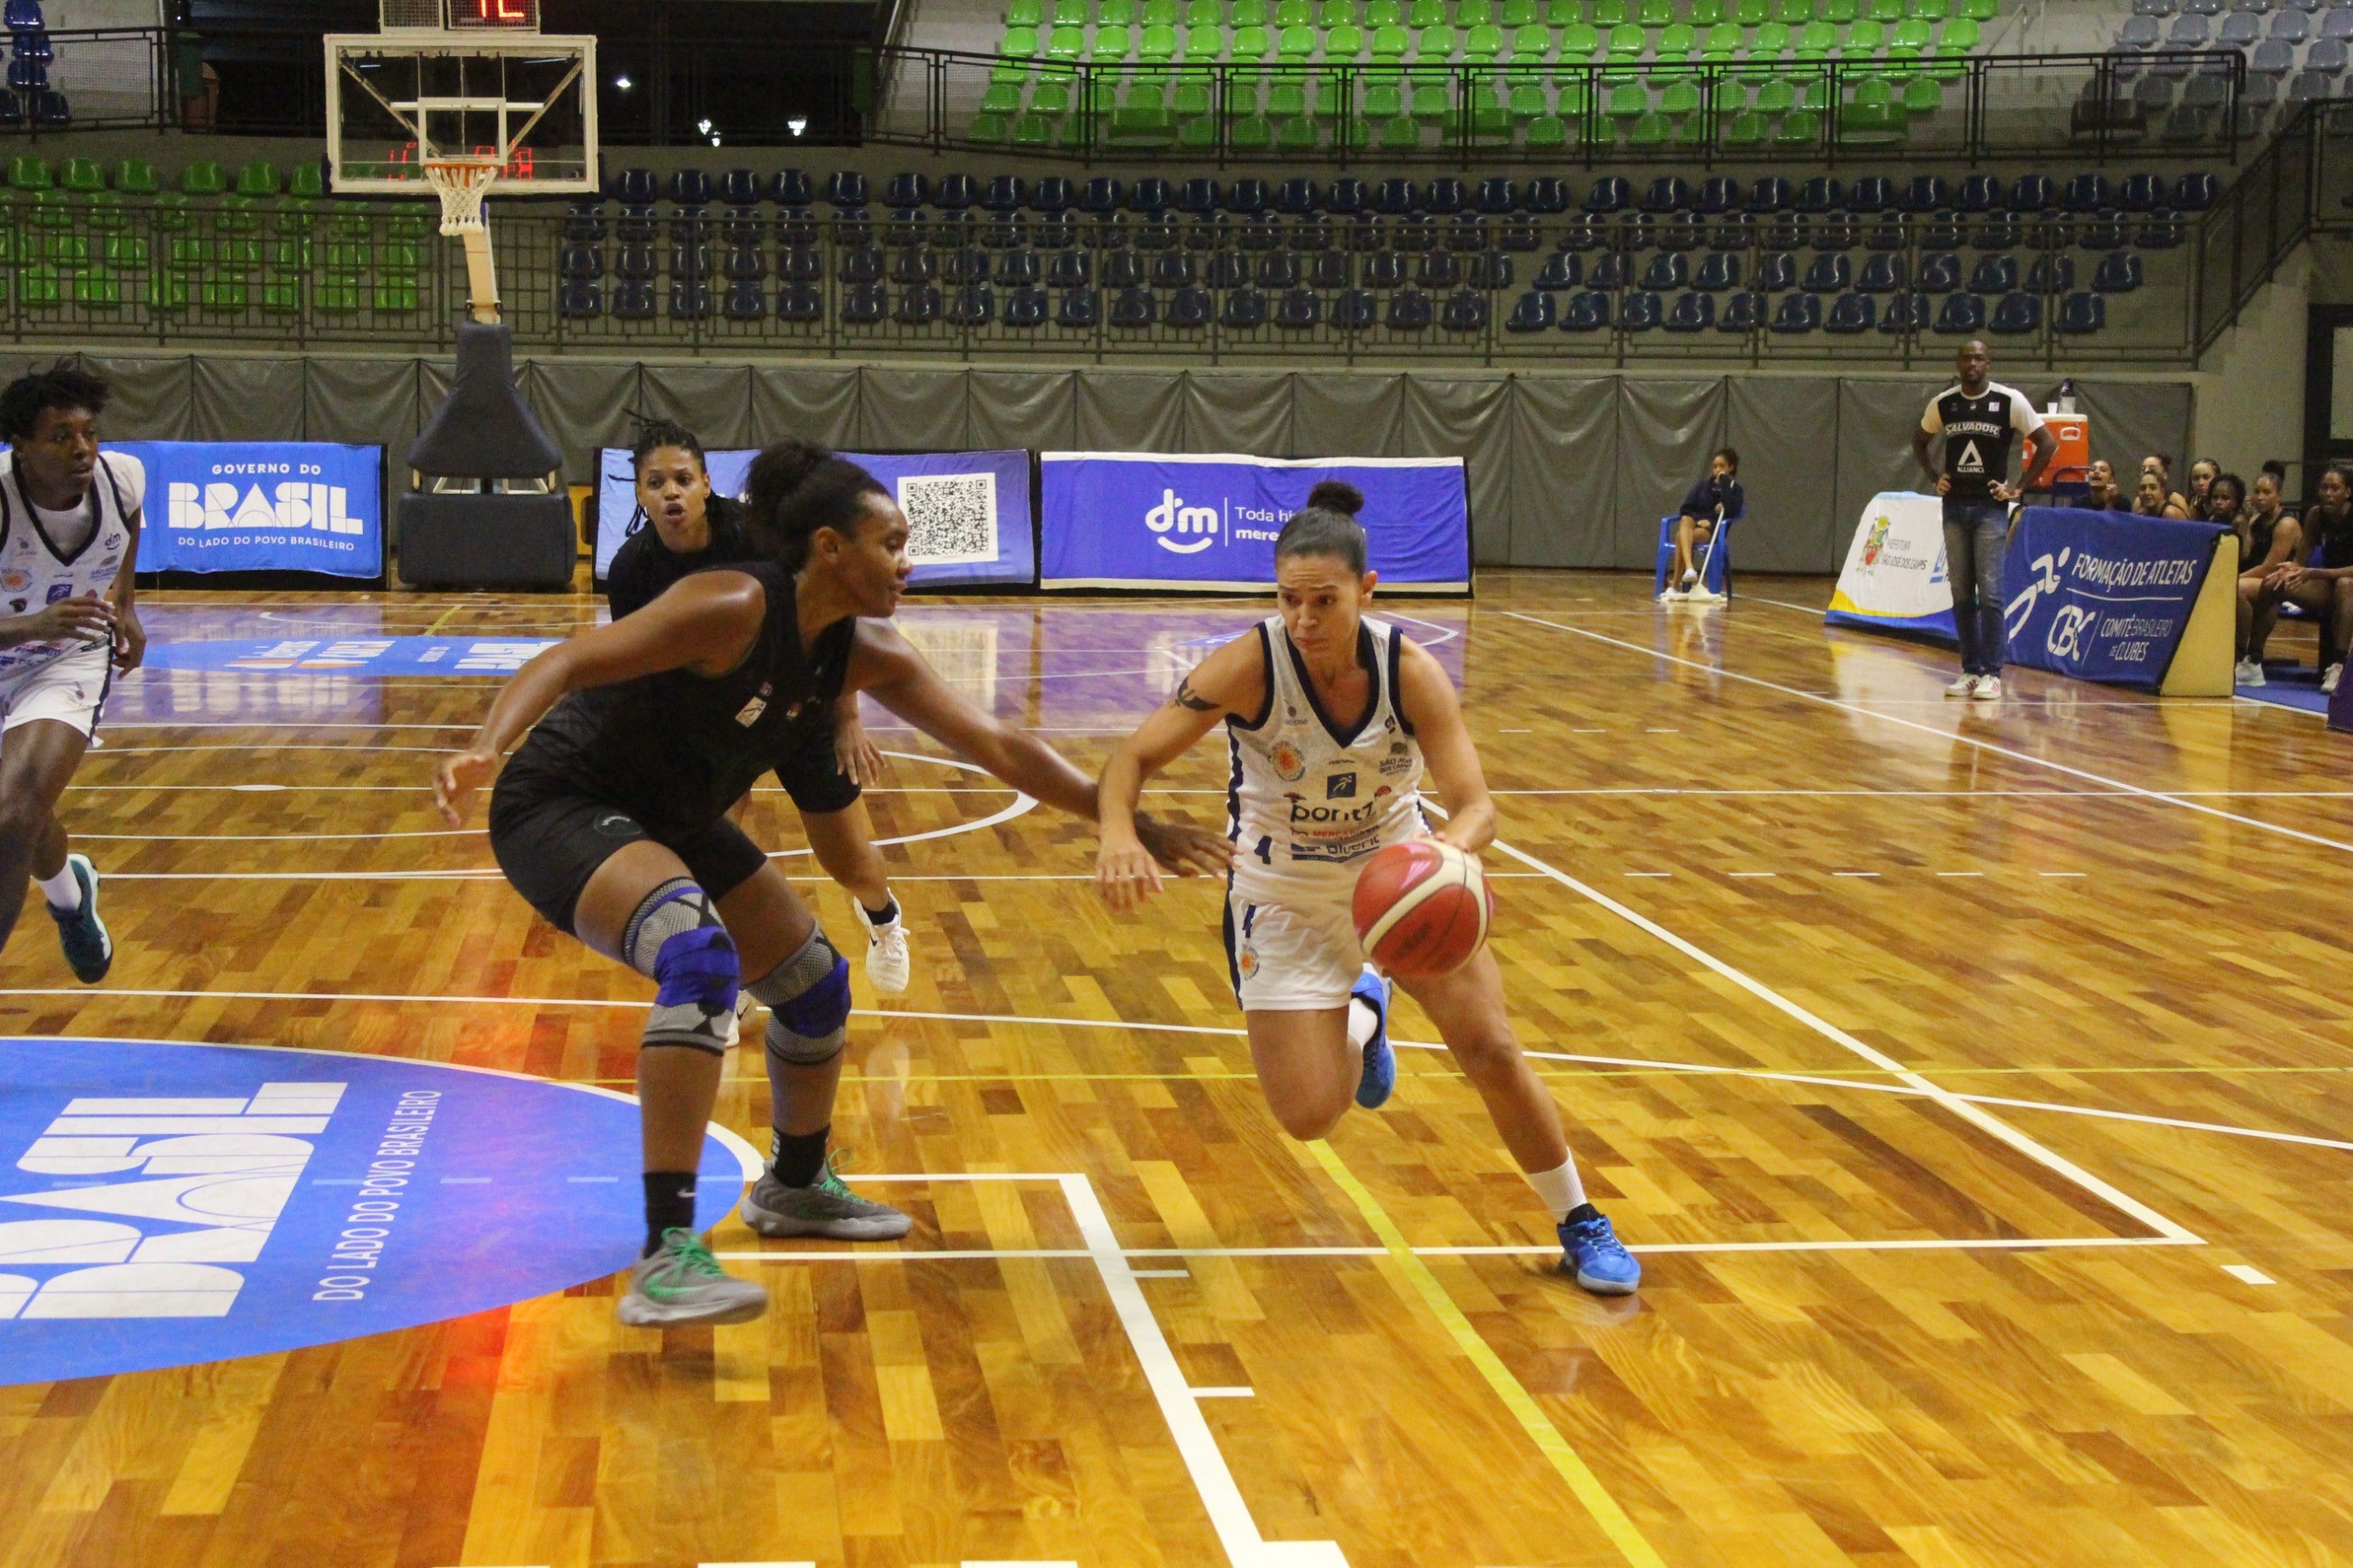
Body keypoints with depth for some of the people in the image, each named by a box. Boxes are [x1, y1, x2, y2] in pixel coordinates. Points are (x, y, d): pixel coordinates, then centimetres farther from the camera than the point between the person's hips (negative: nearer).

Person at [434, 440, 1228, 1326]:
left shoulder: (865, 654, -3)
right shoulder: (735, 610, -26)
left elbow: (997, 746, -1)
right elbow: (568, 663, -31)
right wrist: (484, 753, -49)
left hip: (670, 820, 9)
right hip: (562, 807, -9)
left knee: (815, 984, 15)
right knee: (701, 958, -34)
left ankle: (795, 1187, 43)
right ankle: (666, 1257, -35)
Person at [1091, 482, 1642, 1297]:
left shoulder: (1410, 672, -21)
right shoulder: (1250, 665, -25)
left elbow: (1475, 805, -25)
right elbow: (1135, 756, -26)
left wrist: (1446, 852, -49)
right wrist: (1118, 835, -48)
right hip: (1286, 899, -1)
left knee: (1491, 1050, -9)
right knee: (1310, 1117, -7)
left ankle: (1580, 1225, 15)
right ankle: (1361, 1016, 31)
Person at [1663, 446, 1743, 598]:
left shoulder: (1734, 489, 9)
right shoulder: (1702, 485, 19)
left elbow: (1730, 509, -13)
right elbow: (1686, 507, 11)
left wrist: (1724, 481, -8)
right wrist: (1698, 519, -9)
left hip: (1712, 528, -3)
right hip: (1694, 521, 3)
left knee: (1681, 537, -34)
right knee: (1685, 520, -38)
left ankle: (1675, 584, -33)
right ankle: (1689, 568, -58)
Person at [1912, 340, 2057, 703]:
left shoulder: (2010, 401, -7)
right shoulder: (1942, 403, 4)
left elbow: (2047, 443, -2)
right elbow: (1919, 442, 21)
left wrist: (2019, 487, -6)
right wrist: (1934, 478, 8)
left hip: (1990, 508, -4)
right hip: (1954, 506, 4)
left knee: (1989, 592, -8)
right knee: (1961, 594, 6)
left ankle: (1991, 674, -5)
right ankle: (1970, 670, 12)